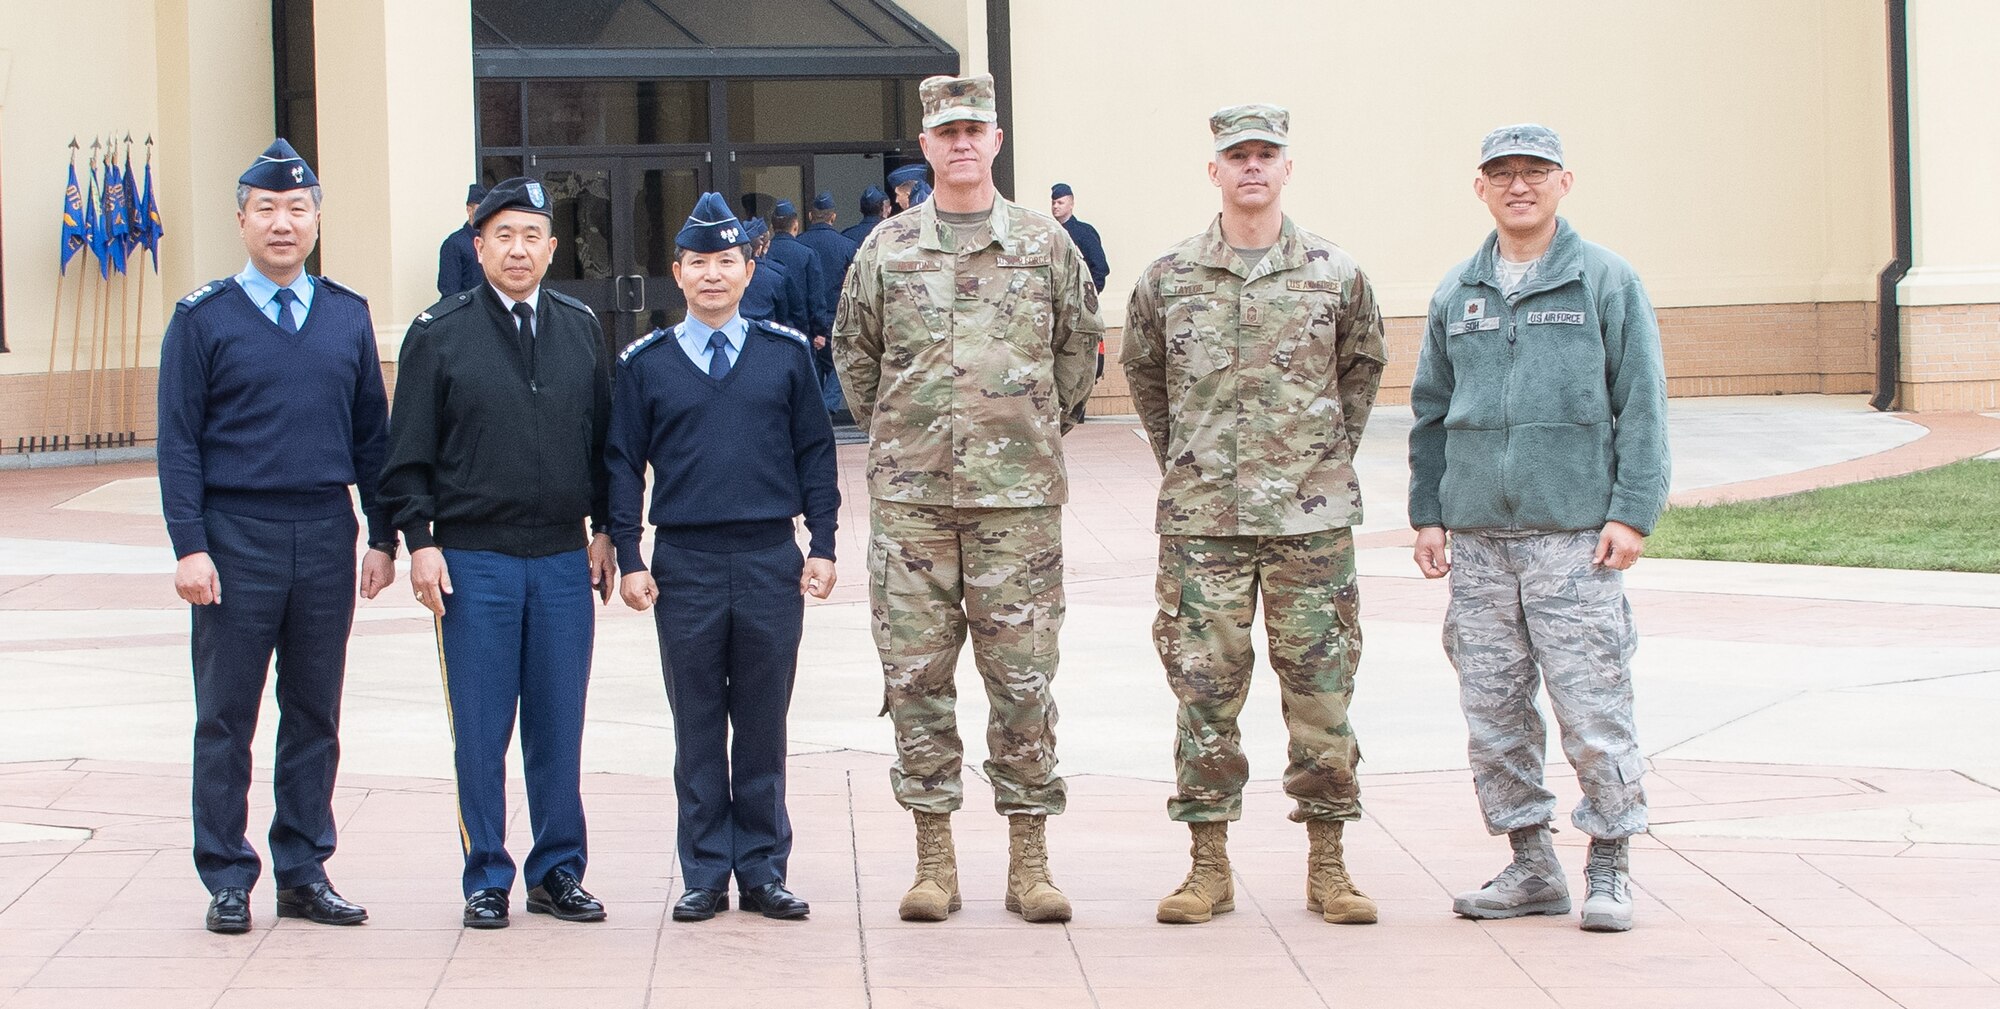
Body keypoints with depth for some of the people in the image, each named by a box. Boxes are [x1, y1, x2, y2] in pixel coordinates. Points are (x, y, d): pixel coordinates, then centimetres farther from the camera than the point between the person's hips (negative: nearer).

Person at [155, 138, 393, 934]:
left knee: (315, 715, 7)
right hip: (235, 537, -3)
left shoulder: (348, 317, 9)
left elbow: (371, 435, 12)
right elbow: (178, 442, -3)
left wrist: (383, 536, 7)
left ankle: (304, 872, 16)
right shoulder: (203, 319, 0)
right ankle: (228, 882, 8)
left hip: (326, 537, 3)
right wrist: (189, 546, -11)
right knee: (226, 719, 1)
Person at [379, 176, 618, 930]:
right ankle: (487, 878, 10)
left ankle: (558, 871, 16)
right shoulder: (439, 334, 0)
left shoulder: (581, 329, 9)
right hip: (473, 560, -3)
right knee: (481, 731, 1)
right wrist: (420, 541, -7)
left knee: (560, 726, 6)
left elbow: (606, 438, 15)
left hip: (565, 558, 3)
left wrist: (607, 532, 10)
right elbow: (408, 452, 0)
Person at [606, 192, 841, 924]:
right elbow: (623, 464, 6)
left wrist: (822, 546, 2)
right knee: (698, 728, 4)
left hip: (771, 561, 0)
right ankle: (705, 875, 11)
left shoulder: (785, 354, 6)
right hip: (685, 564, 0)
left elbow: (815, 452, 8)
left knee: (763, 725, 5)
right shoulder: (644, 364, 4)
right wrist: (628, 558, -1)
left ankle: (762, 870, 13)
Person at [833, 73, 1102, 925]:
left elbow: (1080, 342, 14)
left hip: (1018, 494, -1)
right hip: (910, 497, 1)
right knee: (915, 674, 2)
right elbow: (853, 351, 16)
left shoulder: (1045, 244, 4)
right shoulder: (886, 249, 5)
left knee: (1023, 676, 1)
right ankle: (934, 857, 10)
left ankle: (1029, 859, 8)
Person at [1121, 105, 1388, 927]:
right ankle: (1209, 865, 9)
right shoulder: (1169, 279, 3)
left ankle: (1327, 864, 11)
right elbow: (1143, 373, 17)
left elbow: (1362, 366, 17)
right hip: (1202, 519, 0)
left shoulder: (1335, 275, 3)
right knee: (1205, 688, 1)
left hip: (1312, 517, 0)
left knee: (1320, 687, 2)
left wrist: (1335, 452, 12)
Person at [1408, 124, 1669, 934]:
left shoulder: (1606, 281, 2)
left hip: (1574, 533, -4)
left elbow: (1642, 406, -1)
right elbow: (1431, 413, 19)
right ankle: (1530, 867, 15)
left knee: (1592, 709, -6)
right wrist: (1427, 515, 11)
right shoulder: (1456, 294, 13)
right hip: (1478, 535, 4)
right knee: (1492, 709, 5)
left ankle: (1609, 870, 5)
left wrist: (1632, 512, -9)